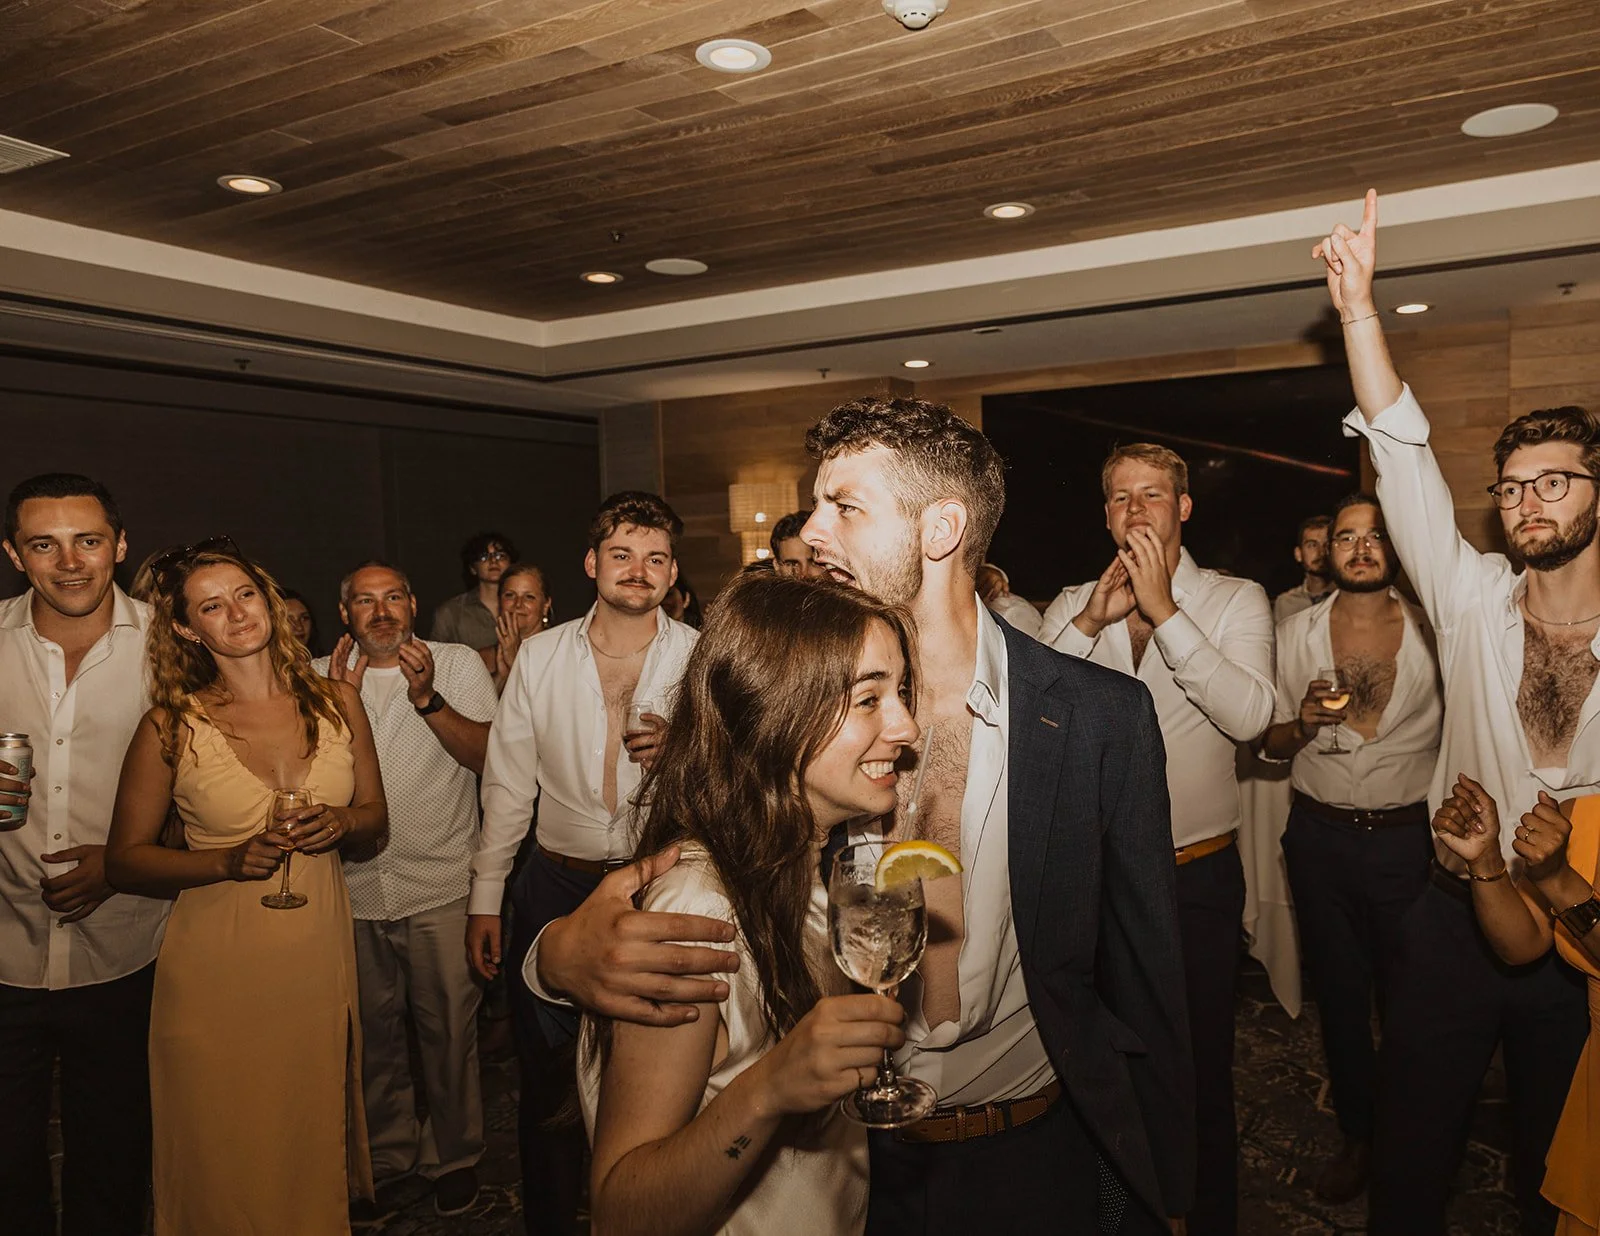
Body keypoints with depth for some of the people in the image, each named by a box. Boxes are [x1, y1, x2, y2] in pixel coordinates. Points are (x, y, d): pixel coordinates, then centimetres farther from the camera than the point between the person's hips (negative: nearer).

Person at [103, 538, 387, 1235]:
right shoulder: (171, 726, -6)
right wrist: (231, 861, -16)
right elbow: (124, 860, -1)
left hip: (320, 955, 3)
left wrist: (340, 824, -11)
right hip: (219, 969, -2)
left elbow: (376, 820, 11)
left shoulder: (335, 702, 2)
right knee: (229, 1162, 8)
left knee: (314, 1148, 15)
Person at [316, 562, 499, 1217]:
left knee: (447, 1027, 5)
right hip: (356, 886, 3)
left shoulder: (459, 664, -3)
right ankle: (389, 1149, 37)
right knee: (374, 1027, 17)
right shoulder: (321, 676, 5)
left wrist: (427, 697, -25)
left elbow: (488, 756, -12)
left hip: (441, 886, -3)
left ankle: (454, 1155, 26)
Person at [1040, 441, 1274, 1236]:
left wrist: (1163, 611, -23)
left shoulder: (1235, 600, -4)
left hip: (1198, 871, -2)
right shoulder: (1071, 607, 2)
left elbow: (1249, 715, -21)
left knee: (1203, 1060, 14)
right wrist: (1091, 621, -21)